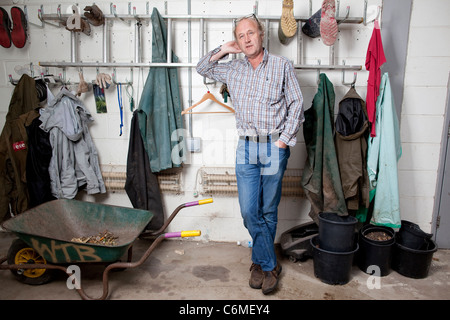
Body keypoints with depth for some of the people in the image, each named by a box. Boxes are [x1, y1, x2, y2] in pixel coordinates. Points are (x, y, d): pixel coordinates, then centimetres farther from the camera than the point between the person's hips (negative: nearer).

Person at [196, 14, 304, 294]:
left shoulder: (282, 65, 3)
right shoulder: (233, 69, 13)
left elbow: (297, 104, 2)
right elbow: (202, 68, 26)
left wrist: (283, 140, -6)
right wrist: (223, 50, 12)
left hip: (274, 147, -2)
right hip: (246, 147, 3)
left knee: (268, 211, 6)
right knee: (249, 211, 0)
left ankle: (260, 263, 25)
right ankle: (271, 265, 17)